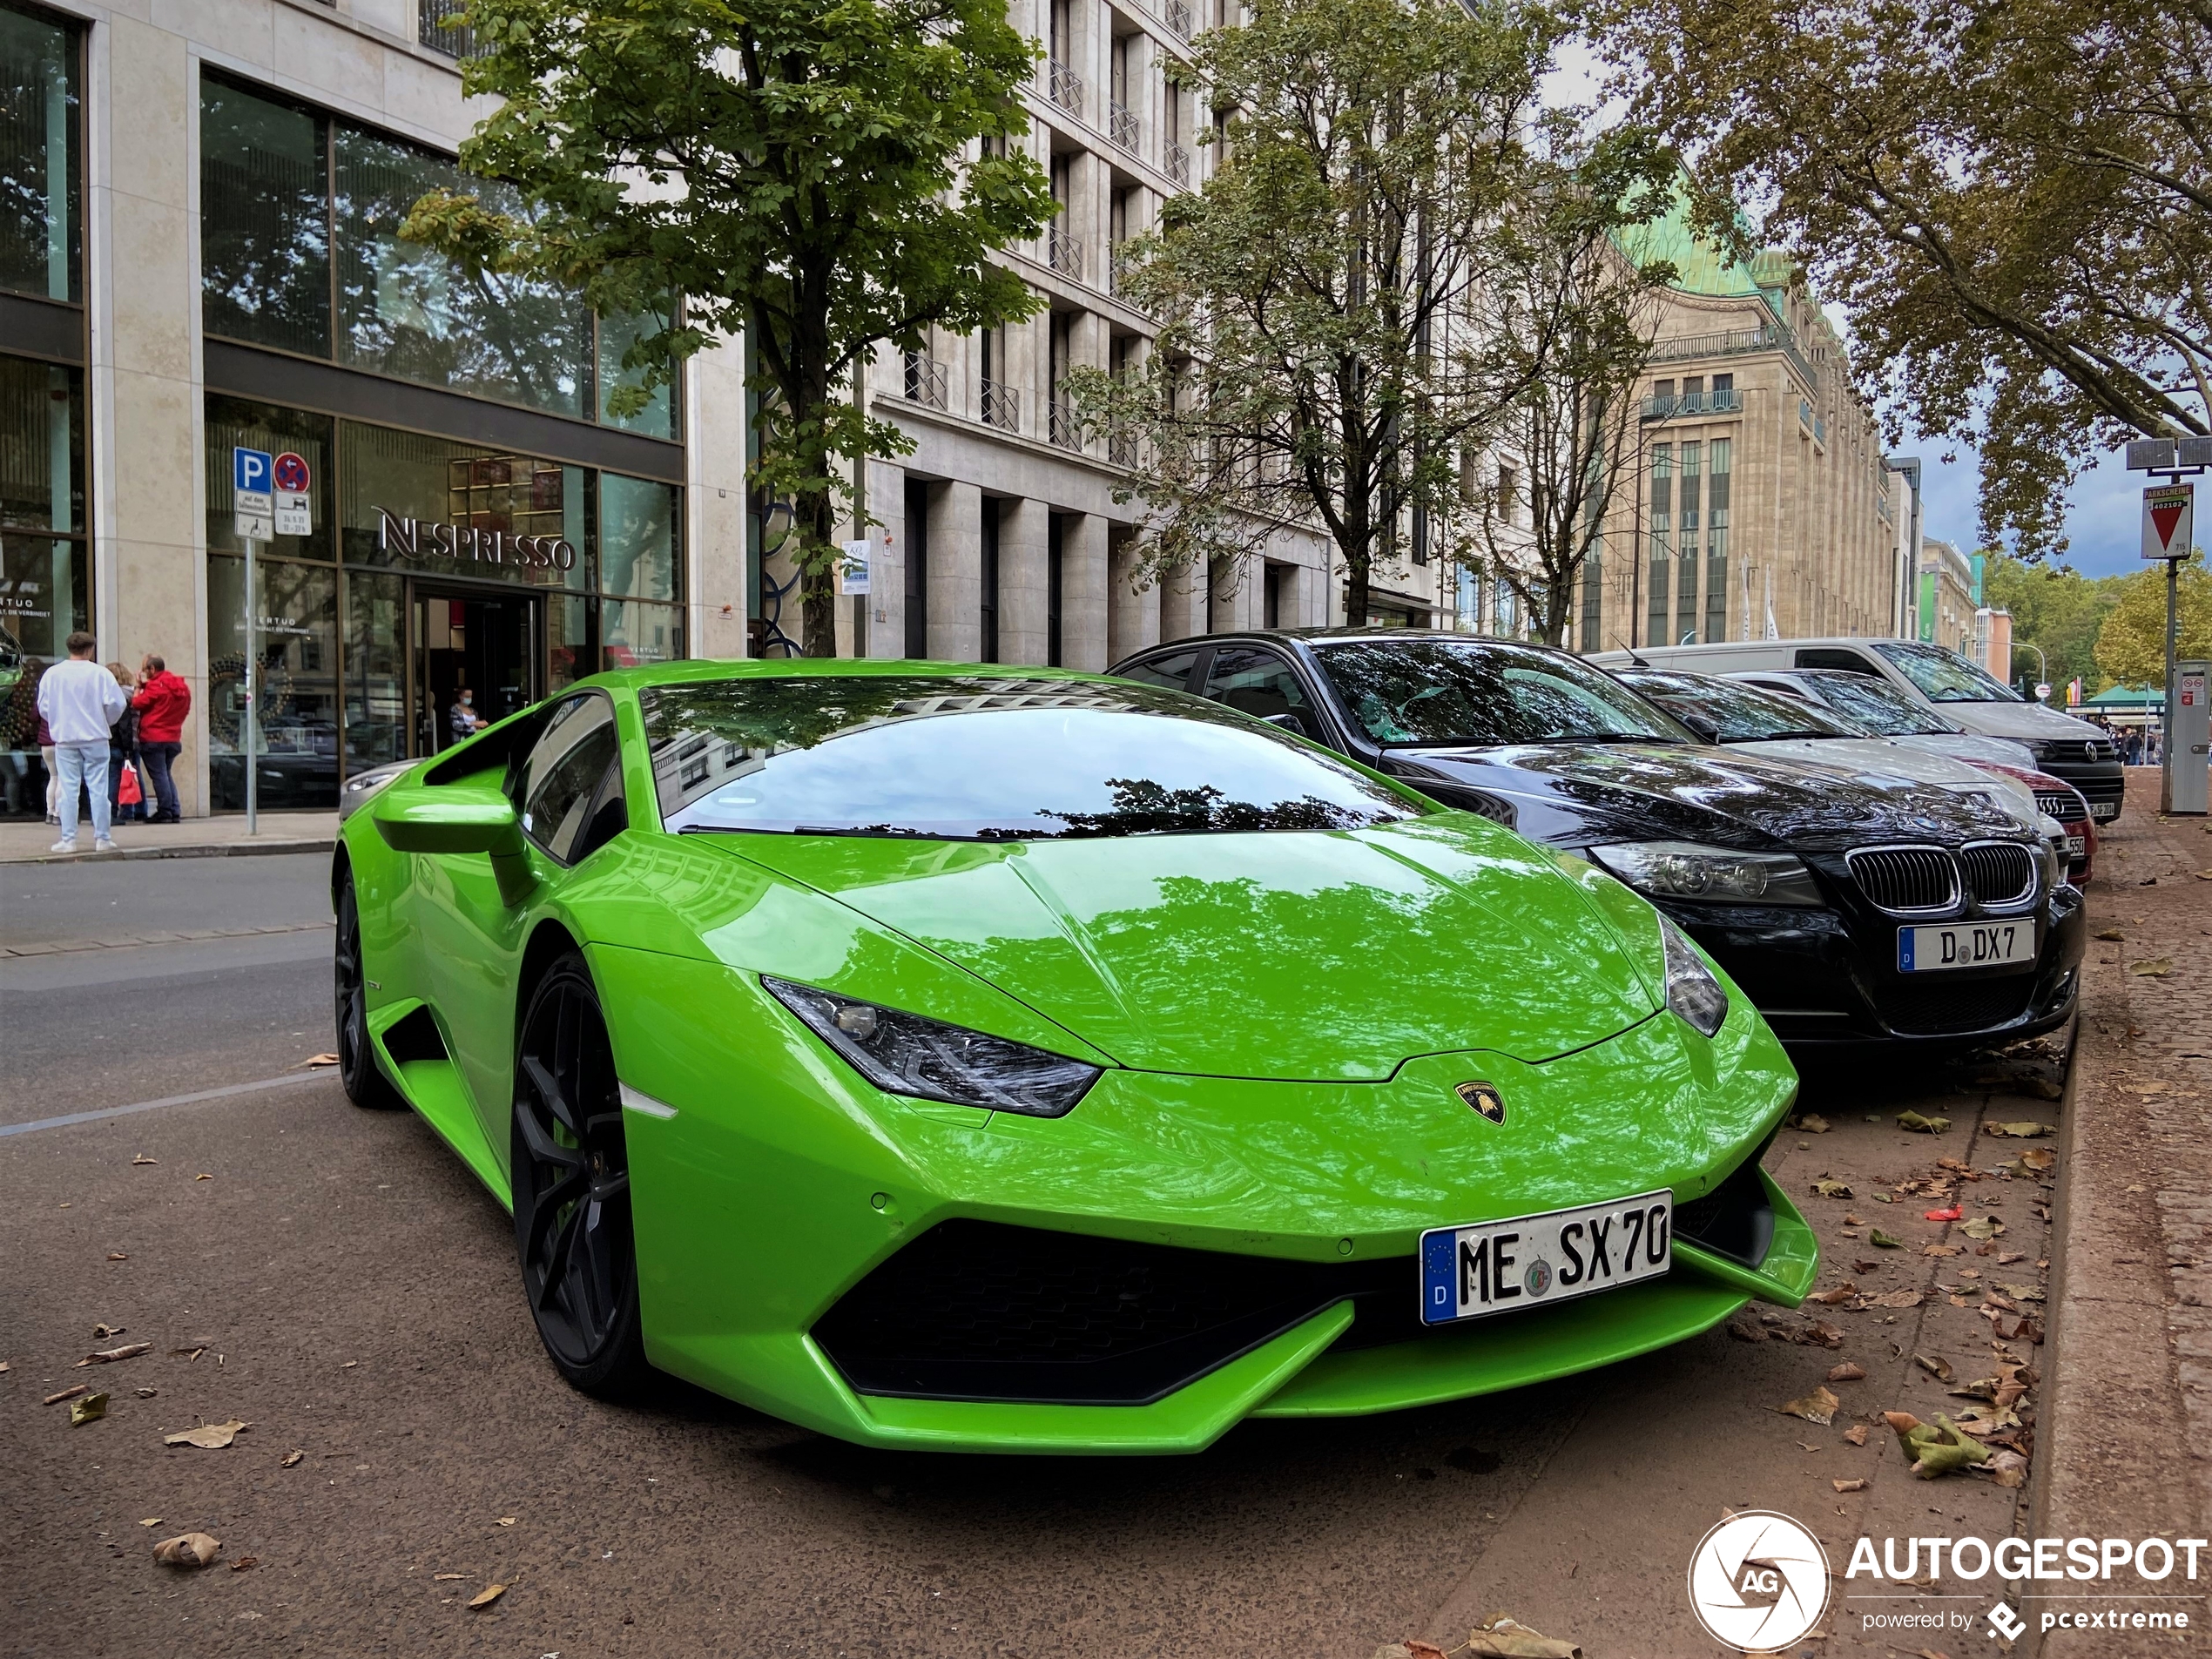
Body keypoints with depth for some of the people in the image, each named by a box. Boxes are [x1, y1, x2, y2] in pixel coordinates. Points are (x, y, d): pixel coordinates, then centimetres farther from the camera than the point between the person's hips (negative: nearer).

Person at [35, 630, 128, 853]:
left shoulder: (51, 674, 0)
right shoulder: (100, 673, -7)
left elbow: (43, 706, 3)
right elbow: (117, 703, -9)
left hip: (64, 739, 2)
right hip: (95, 738, -2)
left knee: (68, 790, 5)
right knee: (98, 789, 3)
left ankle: (68, 840, 5)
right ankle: (102, 839, 5)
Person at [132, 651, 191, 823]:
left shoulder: (156, 685, -12)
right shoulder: (182, 687, 11)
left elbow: (138, 703, -9)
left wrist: (140, 686, 5)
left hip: (153, 739, -7)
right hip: (173, 738, 7)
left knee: (159, 775, -3)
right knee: (166, 774, 16)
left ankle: (164, 812, -4)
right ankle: (174, 813, 10)